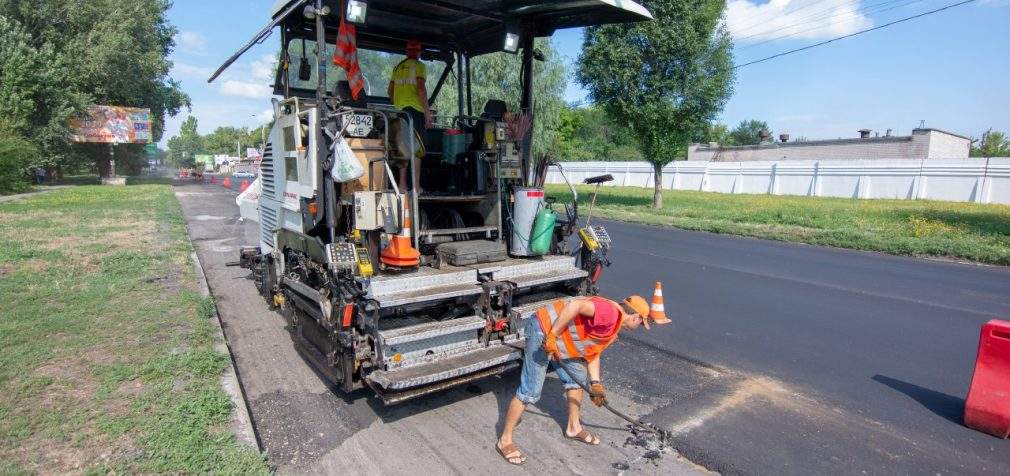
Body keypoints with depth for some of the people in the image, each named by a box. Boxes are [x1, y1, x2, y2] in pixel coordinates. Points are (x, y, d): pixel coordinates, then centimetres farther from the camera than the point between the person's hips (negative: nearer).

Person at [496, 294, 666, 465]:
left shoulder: (613, 327, 15)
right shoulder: (611, 313, -19)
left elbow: (593, 353, 20)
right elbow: (575, 305, -30)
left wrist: (596, 384, 12)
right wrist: (553, 335, -27)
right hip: (544, 331, -11)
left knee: (577, 377, 20)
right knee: (530, 392, -7)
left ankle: (574, 427, 37)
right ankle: (505, 441, 8)